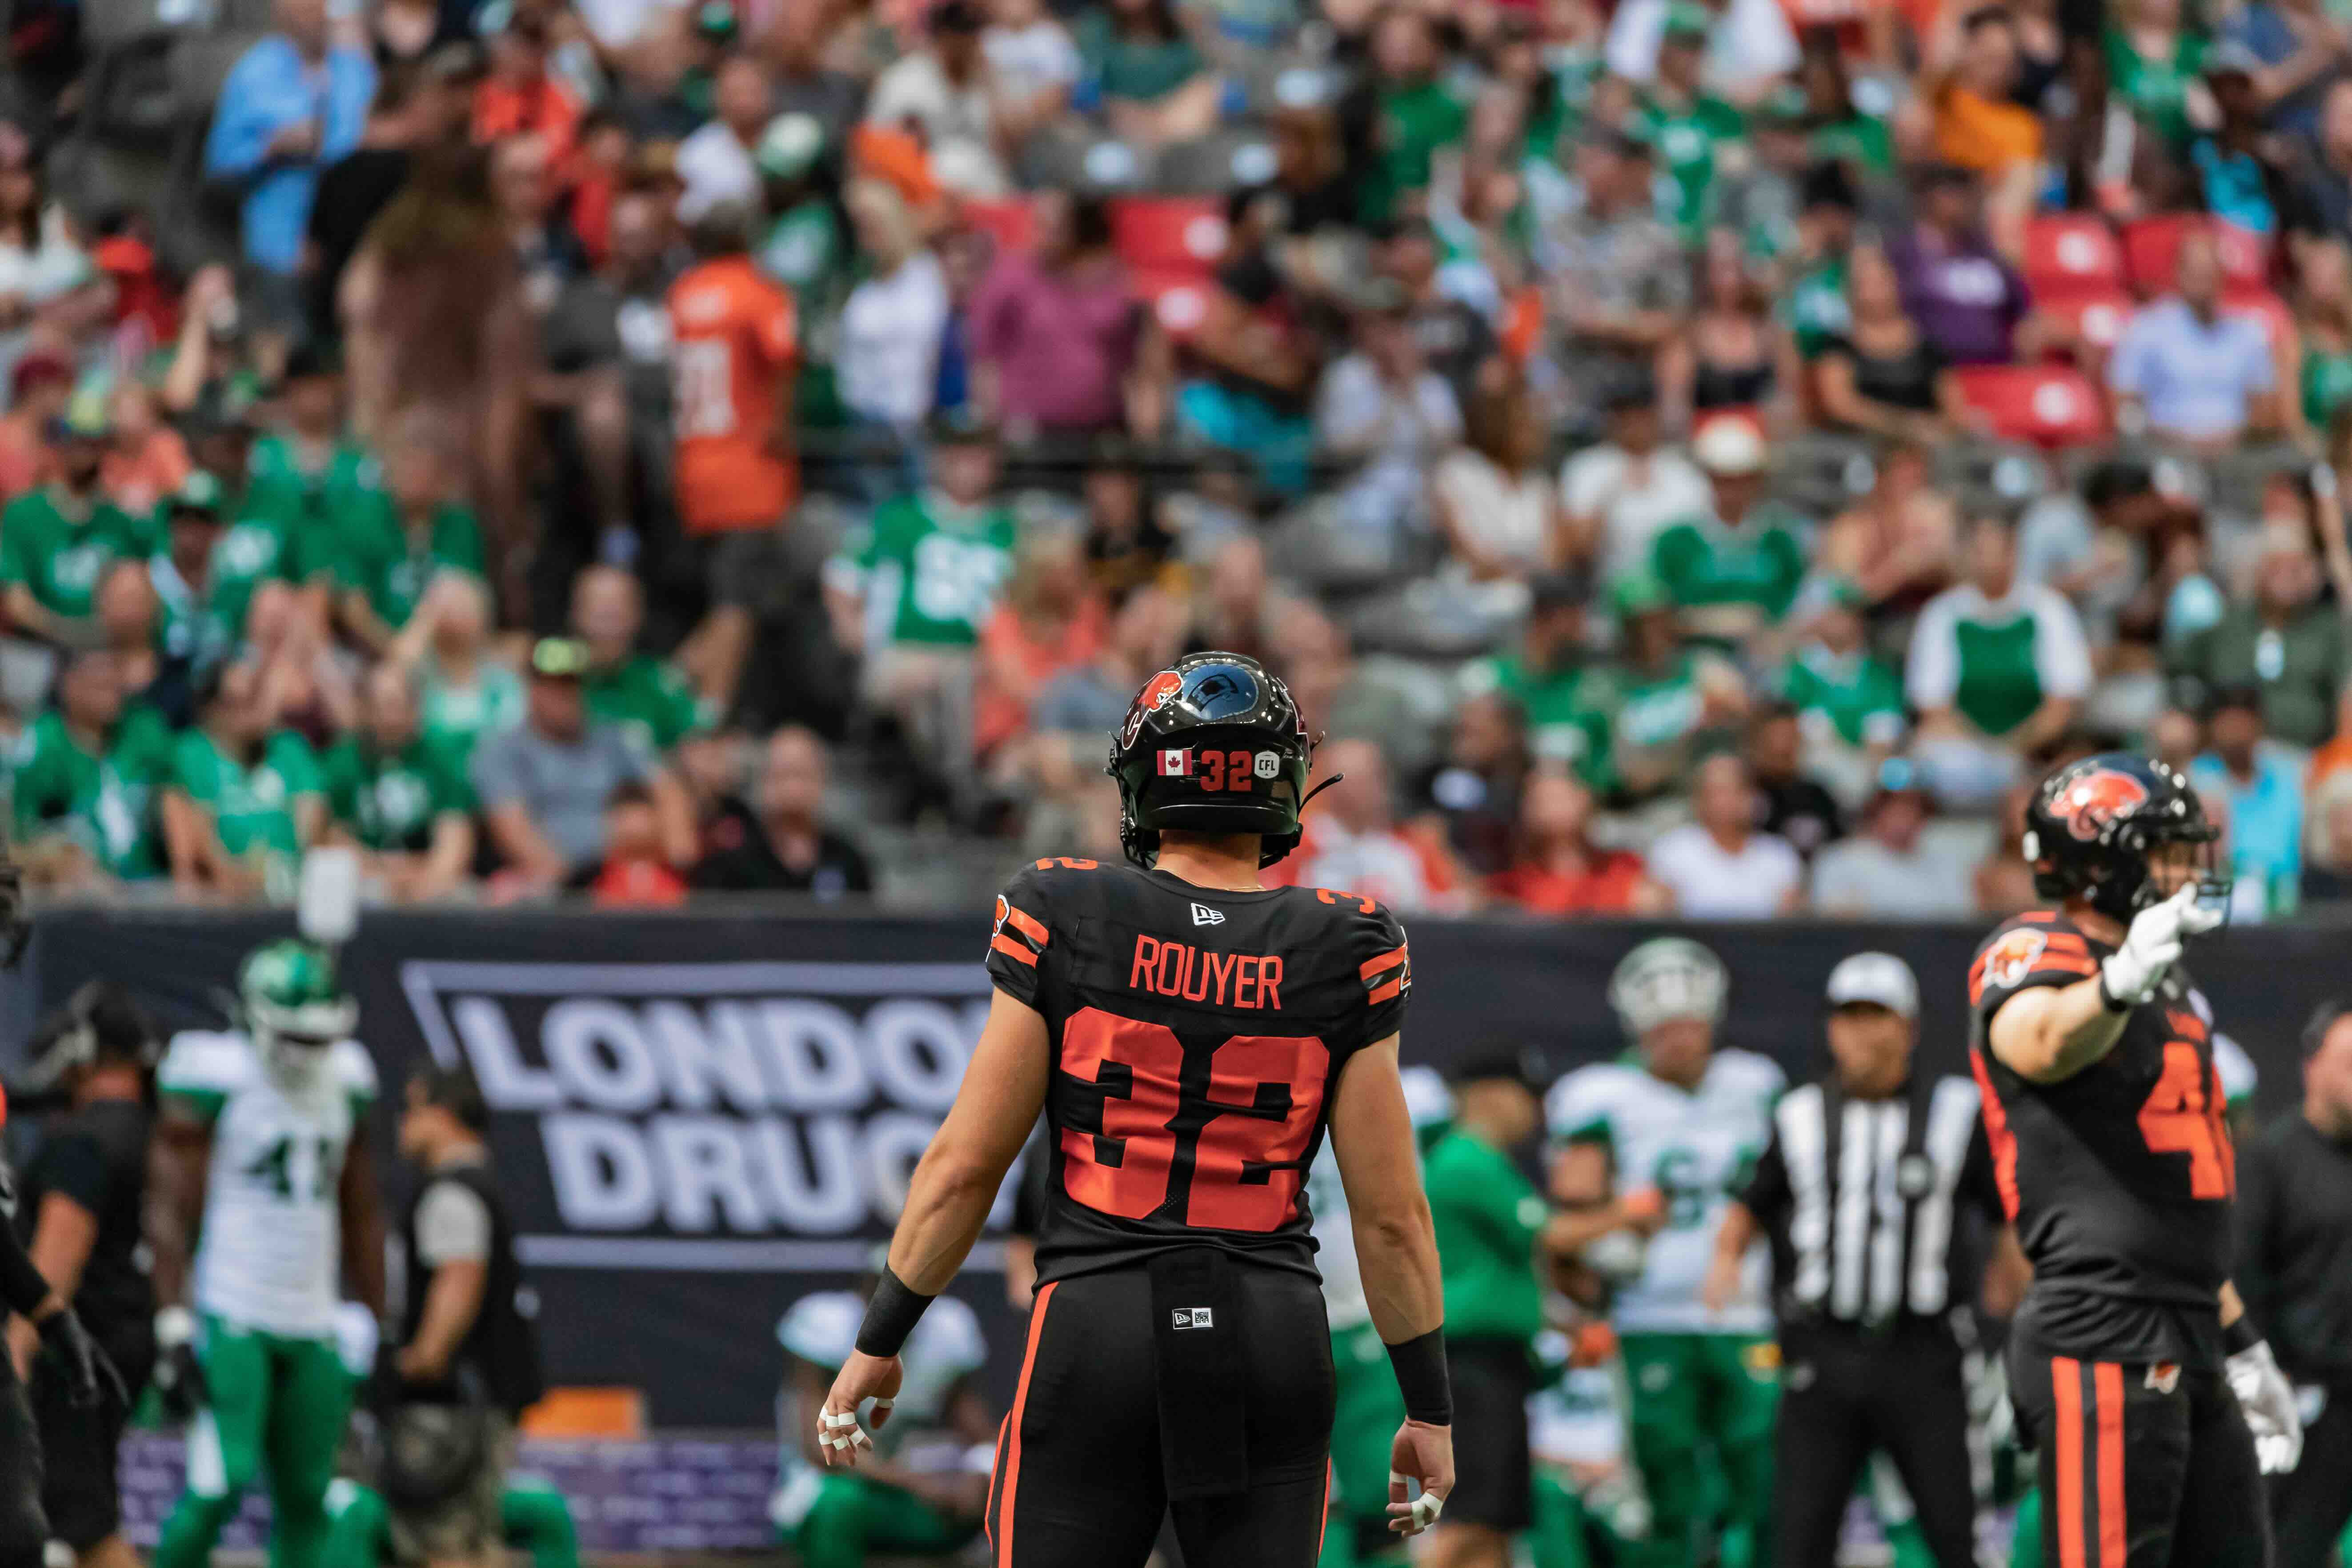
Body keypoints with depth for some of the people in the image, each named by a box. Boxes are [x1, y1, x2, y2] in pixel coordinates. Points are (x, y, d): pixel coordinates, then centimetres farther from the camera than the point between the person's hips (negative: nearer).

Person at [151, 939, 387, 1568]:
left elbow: (361, 1218, 20)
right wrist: (175, 1326, -15)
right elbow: (172, 1213, -9)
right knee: (224, 1480, -16)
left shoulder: (344, 1082, 10)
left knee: (307, 1493, 5)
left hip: (313, 1322, 6)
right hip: (231, 1317, -6)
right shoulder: (214, 1080, -8)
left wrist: (378, 1323, 19)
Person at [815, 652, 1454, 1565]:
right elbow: (1391, 1215, 1)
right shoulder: (1340, 956, -1)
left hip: (1097, 1329, -1)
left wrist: (880, 1341, 10)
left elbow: (966, 1164, -1)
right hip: (1271, 1344, 1)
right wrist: (1430, 1410, 11)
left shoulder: (1063, 923, -3)